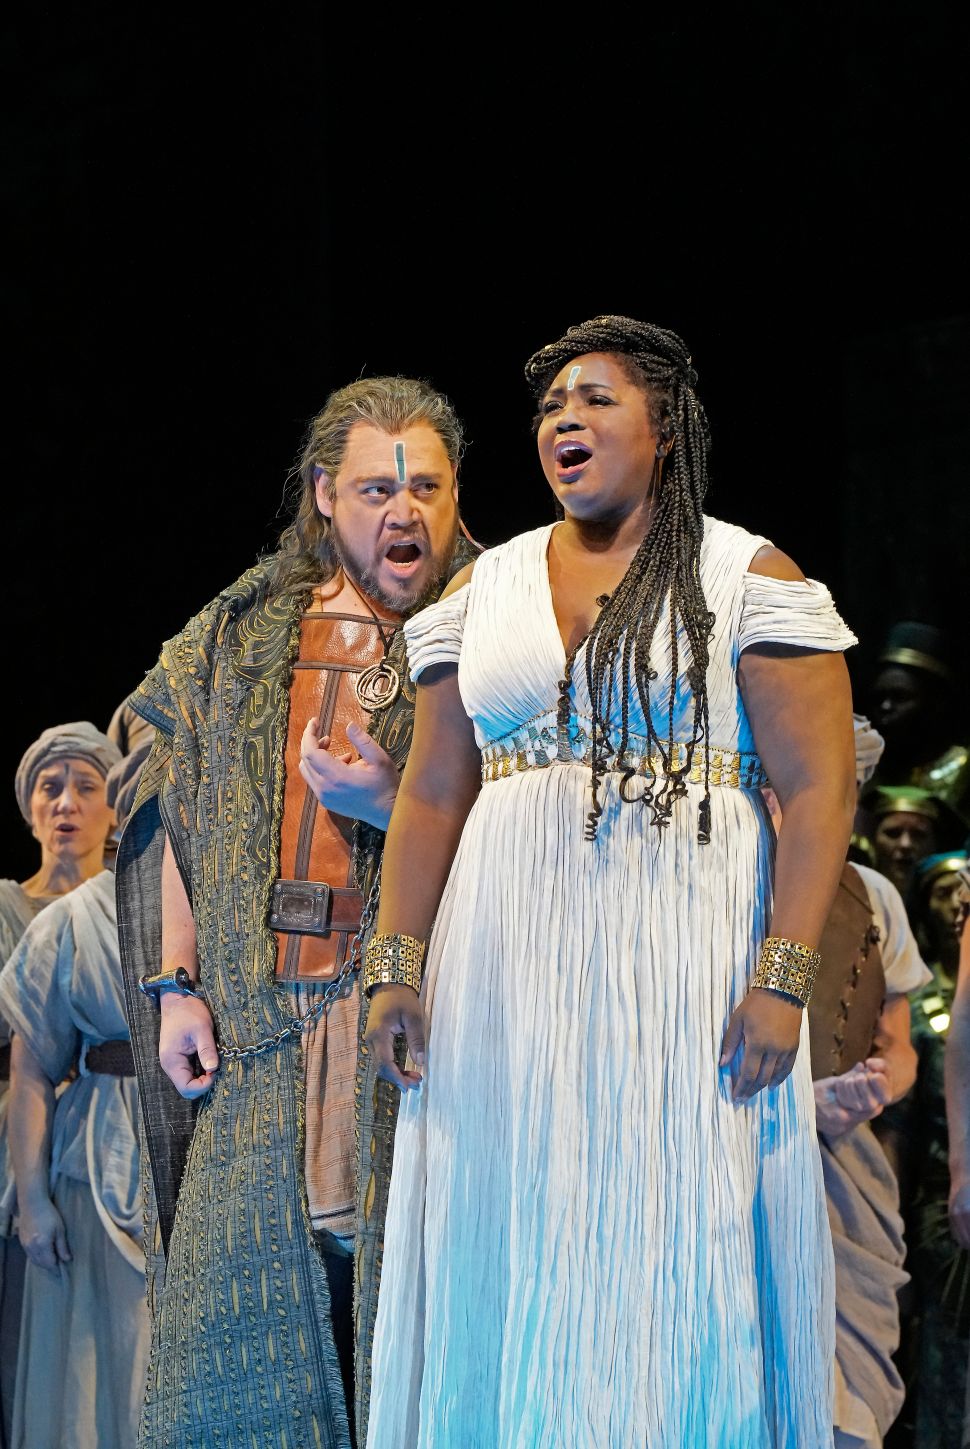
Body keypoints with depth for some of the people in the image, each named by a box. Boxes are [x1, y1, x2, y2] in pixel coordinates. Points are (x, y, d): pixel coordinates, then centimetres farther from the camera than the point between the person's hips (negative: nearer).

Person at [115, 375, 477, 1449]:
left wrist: (396, 805, -17)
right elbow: (179, 812, 15)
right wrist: (176, 983, 8)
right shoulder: (242, 636, 13)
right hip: (265, 1024, 4)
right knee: (238, 1305, 2)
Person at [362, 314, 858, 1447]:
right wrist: (395, 965, 2)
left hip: (686, 962, -4)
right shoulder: (484, 588, 14)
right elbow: (432, 791, 12)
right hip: (510, 964, 4)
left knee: (680, 1260, -3)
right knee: (510, 1261, 4)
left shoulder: (745, 578, 1)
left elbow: (818, 787, -6)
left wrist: (782, 976, -15)